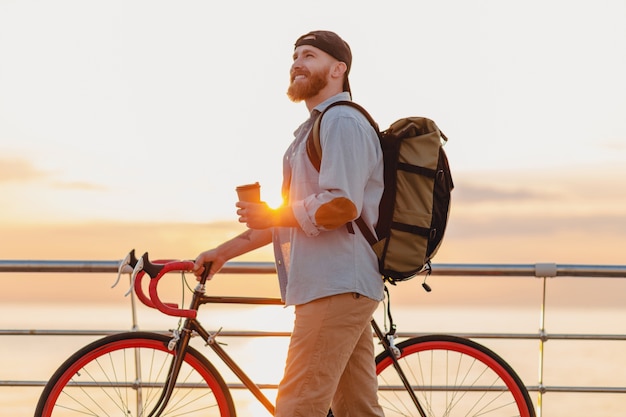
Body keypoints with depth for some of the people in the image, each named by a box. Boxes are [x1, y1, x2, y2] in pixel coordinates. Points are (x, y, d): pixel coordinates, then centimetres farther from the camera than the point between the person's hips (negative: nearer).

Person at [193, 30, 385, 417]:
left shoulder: (342, 121, -9)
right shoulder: (316, 127, 24)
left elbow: (343, 205, -22)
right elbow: (292, 216, 26)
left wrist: (269, 215, -11)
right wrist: (223, 252, 21)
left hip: (336, 287, -10)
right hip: (330, 287, 10)